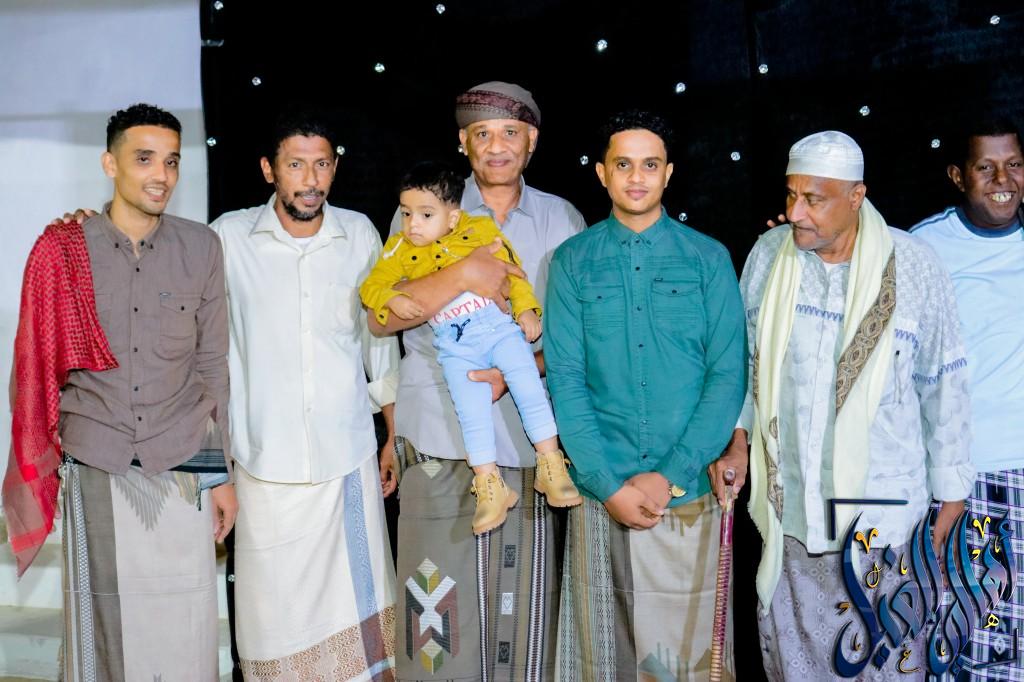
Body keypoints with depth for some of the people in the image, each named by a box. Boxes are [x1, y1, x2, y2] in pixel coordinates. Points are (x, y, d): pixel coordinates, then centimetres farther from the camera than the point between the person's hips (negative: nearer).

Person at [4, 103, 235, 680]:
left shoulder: (202, 248, 2)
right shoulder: (63, 251, -1)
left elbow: (214, 365, 6)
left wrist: (225, 474, 6)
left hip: (182, 473, 0)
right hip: (95, 475, 0)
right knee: (103, 630, 9)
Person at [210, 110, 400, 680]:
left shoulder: (360, 234, 5)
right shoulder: (230, 237, -1)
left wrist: (396, 436, 14)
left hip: (348, 460, 1)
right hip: (266, 462, -1)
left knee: (358, 602, 4)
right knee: (275, 611, 3)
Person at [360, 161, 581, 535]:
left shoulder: (479, 230, 2)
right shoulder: (400, 249, 7)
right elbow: (371, 287, 5)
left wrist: (526, 309, -4)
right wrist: (394, 300, -15)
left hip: (498, 325, -1)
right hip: (454, 344, 1)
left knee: (529, 385, -11)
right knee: (472, 410, -6)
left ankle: (552, 467, 0)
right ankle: (490, 487, 6)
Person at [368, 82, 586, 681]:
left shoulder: (563, 220, 10)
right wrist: (464, 275, -16)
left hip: (528, 436, 2)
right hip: (440, 437, -1)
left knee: (525, 604, 4)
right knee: (442, 605, -1)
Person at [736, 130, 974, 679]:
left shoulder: (915, 268, -9)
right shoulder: (768, 255, -2)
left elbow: (943, 387, -2)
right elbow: (743, 354, 11)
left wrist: (950, 492, 2)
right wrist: (737, 432, 2)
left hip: (883, 507, -2)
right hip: (789, 502, 3)